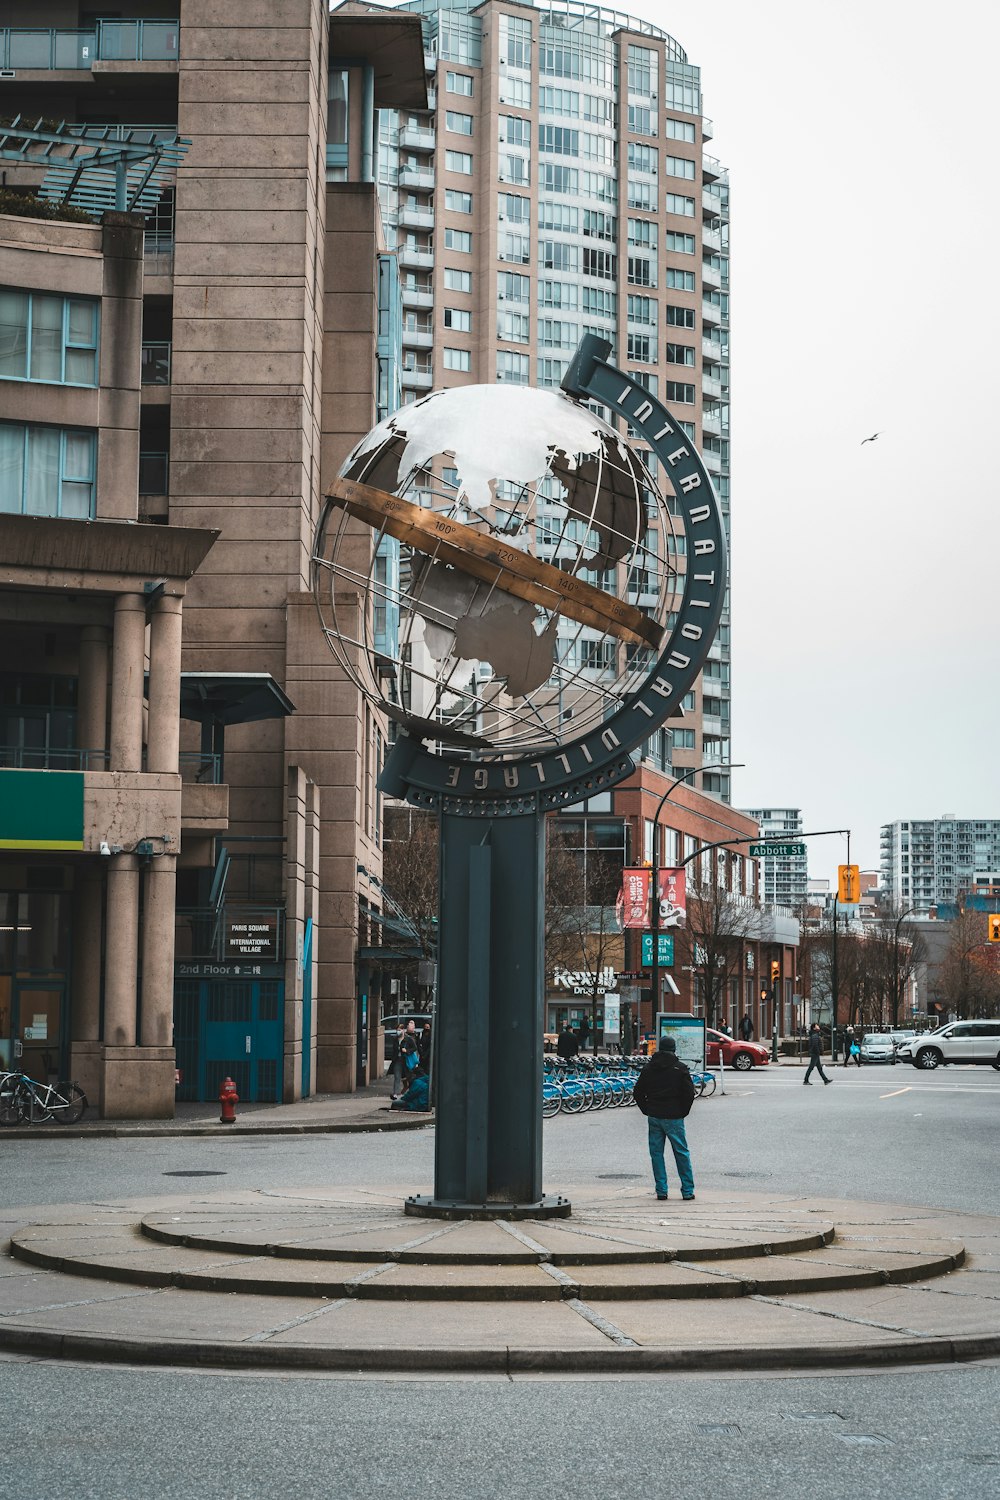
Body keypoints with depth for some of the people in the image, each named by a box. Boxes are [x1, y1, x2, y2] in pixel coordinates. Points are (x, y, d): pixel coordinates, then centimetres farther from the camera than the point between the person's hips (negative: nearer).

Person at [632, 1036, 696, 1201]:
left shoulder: (649, 1068, 6)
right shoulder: (679, 1068, -4)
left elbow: (637, 1093, 8)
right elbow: (689, 1093, -7)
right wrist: (683, 1112, 5)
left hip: (654, 1117, 3)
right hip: (673, 1118, -2)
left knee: (656, 1153, 8)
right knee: (681, 1153, 4)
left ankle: (661, 1190, 5)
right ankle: (687, 1190, 4)